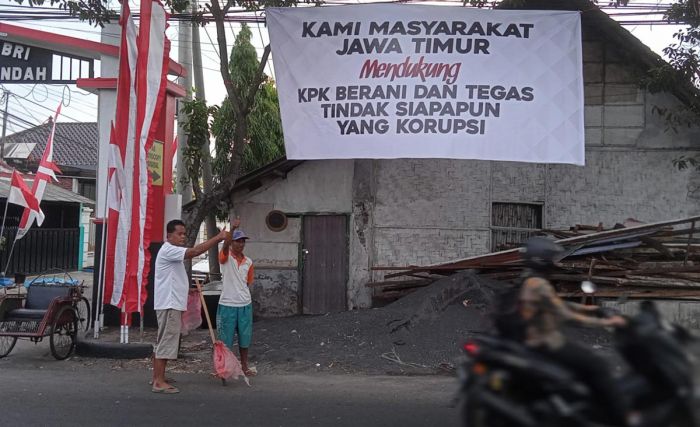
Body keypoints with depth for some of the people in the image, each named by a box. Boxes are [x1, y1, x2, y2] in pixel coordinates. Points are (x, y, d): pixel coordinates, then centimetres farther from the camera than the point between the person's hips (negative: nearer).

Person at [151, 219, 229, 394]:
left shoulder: (173, 252, 18)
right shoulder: (168, 250, -16)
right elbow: (195, 251, -29)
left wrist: (188, 289, 16)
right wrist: (218, 237, -28)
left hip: (172, 304, 11)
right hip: (169, 305, -11)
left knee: (162, 342, 15)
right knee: (166, 342, -9)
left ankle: (157, 377, 23)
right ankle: (159, 382, -8)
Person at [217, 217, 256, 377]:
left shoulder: (248, 262, 9)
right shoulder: (226, 257, -6)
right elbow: (225, 245, -28)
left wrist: (245, 296, 15)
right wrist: (232, 228, -42)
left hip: (245, 304, 5)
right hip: (227, 304, -4)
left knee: (245, 337, 12)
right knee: (226, 339, 3)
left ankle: (244, 366, 25)